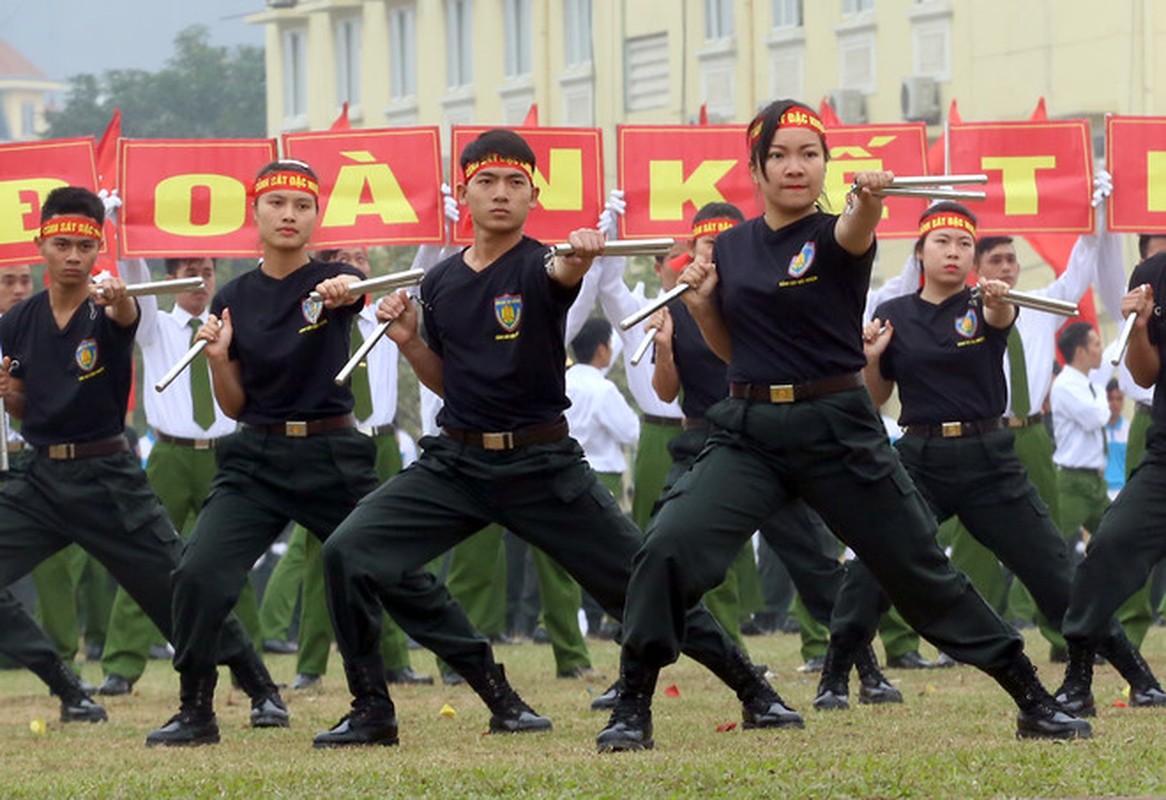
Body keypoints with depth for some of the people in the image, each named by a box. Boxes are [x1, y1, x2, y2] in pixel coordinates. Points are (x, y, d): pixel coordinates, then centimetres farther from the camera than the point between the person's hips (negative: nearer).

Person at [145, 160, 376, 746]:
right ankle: (196, 711, -5)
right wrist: (218, 358, -11)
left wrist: (341, 291, -52)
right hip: (256, 460, 2)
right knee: (198, 573, -16)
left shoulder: (332, 280, -1)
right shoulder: (234, 300, 6)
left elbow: (354, 288, -28)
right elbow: (234, 406, 9)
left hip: (332, 456, -2)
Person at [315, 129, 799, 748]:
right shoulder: (439, 283, 6)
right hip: (455, 461, 4)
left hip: (543, 465, -4)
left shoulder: (538, 267, -7)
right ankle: (371, 709, 0)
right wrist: (409, 342, 0)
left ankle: (753, 691, 14)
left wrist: (580, 255, -57)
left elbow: (565, 272, -34)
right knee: (350, 552, -12)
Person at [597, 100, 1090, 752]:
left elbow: (856, 233, -31)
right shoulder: (731, 247, 8)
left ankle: (1035, 701, 13)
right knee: (669, 547, -17)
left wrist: (869, 199, -55)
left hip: (838, 430, -3)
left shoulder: (834, 236, -5)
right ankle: (633, 709, -5)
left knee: (920, 570, 2)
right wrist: (701, 305, -2)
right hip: (748, 433, 3)